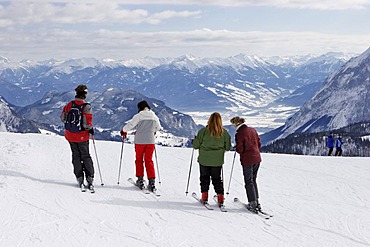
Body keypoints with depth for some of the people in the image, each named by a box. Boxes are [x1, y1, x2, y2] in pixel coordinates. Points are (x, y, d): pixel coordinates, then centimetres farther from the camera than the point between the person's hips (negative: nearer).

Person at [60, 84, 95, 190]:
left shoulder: (69, 105, -5)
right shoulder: (86, 107, -18)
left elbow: (62, 118, 3)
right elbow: (87, 123, -22)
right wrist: (90, 129, -3)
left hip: (70, 135, 3)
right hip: (82, 136, -3)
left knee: (76, 156, 14)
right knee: (86, 156, 9)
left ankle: (80, 179, 10)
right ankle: (90, 179, 3)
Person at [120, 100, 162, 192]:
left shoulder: (138, 116, -7)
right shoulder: (154, 116, 5)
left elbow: (130, 125, -10)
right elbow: (158, 127, 18)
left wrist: (123, 131, 8)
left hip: (139, 141, -3)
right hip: (150, 141, 3)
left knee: (139, 160, 14)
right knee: (149, 160, 8)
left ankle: (140, 180, 12)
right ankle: (152, 181, -2)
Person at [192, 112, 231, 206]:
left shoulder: (203, 131, -12)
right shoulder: (224, 132, -6)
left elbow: (196, 145, -7)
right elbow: (227, 147, 2)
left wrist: (195, 140, 14)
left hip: (204, 160, -2)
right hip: (217, 161, 2)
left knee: (204, 178, 14)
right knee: (217, 179, 15)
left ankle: (204, 196, 12)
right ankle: (220, 197, 13)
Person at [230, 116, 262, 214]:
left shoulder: (239, 134, -15)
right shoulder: (252, 130, 6)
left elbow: (240, 150, -15)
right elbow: (259, 143, 12)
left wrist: (236, 148, 5)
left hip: (247, 160, -7)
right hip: (257, 159, 7)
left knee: (249, 182, 3)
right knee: (253, 180, 18)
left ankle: (253, 204, 4)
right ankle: (256, 202, 21)